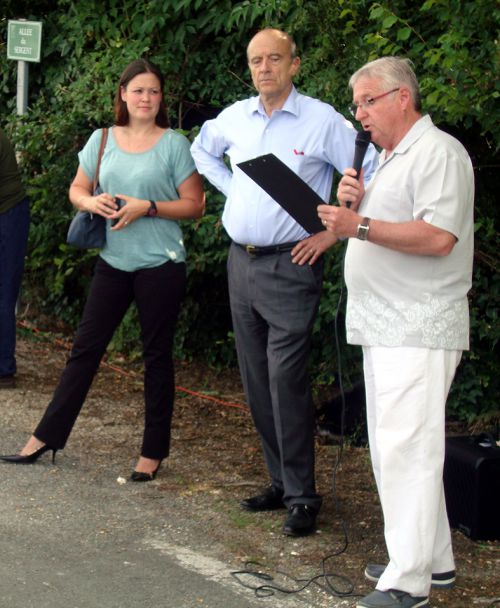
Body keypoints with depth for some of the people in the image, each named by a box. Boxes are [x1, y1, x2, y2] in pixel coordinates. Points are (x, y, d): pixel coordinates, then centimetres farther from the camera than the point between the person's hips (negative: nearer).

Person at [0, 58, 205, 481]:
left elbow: (193, 205, -5)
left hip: (160, 264, -3)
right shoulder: (102, 139, 7)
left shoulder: (174, 144, -3)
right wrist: (91, 202, -9)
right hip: (113, 261, 4)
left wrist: (147, 208, -17)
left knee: (157, 354, 5)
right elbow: (77, 189, 13)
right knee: (85, 348, 7)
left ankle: (154, 452, 13)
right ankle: (47, 437, 14)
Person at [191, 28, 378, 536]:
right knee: (256, 380, 10)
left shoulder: (322, 121, -9)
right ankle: (281, 481, 21)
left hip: (290, 266, -6)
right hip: (241, 262, 6)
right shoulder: (235, 118, 8)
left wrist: (333, 232, -9)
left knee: (286, 379, -12)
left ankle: (301, 496, -4)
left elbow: (370, 177, -8)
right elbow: (202, 149, 29)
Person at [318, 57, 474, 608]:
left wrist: (359, 225, -21)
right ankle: (433, 560, 22)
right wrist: (351, 204, 5)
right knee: (392, 446, 13)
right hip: (384, 325, 10)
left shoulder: (438, 153, -10)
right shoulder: (389, 159, 21)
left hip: (419, 329, -10)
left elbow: (438, 236, -22)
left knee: (406, 448, -12)